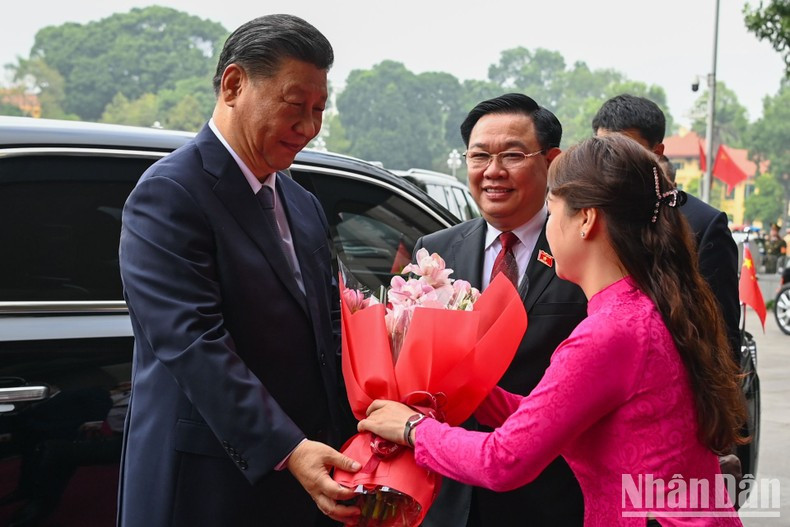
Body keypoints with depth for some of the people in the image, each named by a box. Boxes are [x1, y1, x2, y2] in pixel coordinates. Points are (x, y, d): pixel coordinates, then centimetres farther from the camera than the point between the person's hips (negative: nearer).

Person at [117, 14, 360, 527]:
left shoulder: (304, 206, 14)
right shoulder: (169, 196, -12)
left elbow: (330, 324, 13)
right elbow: (193, 344, -21)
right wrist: (288, 450, -26)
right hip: (208, 485, -7)